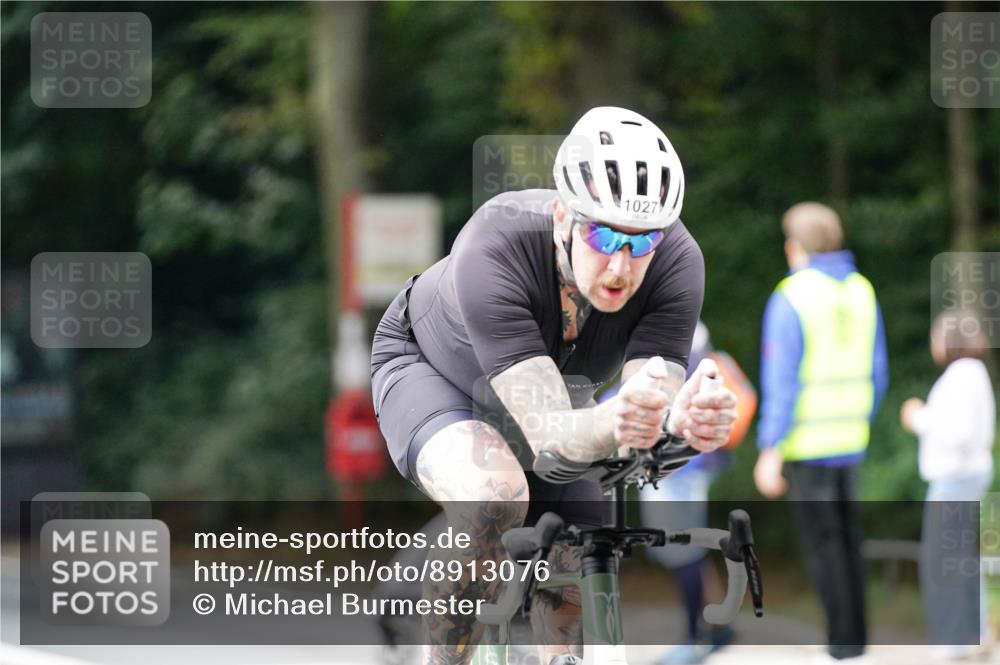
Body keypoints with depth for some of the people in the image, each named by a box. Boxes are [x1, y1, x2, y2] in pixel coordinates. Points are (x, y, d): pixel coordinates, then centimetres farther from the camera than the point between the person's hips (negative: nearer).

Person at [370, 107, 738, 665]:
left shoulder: (676, 262, -32)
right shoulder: (494, 250, -42)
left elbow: (657, 419, -37)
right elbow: (548, 434, -48)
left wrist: (687, 421, -60)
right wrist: (614, 422, -70)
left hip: (561, 385, 4)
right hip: (431, 368, -4)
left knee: (573, 602, -5)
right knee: (493, 498, -35)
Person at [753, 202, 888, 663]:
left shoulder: (791, 298, -15)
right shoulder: (862, 292, 6)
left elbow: (782, 381, -19)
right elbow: (875, 375, 11)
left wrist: (770, 452, -17)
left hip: (805, 443, -7)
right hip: (849, 442, 7)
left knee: (823, 543, -2)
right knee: (847, 541, 13)